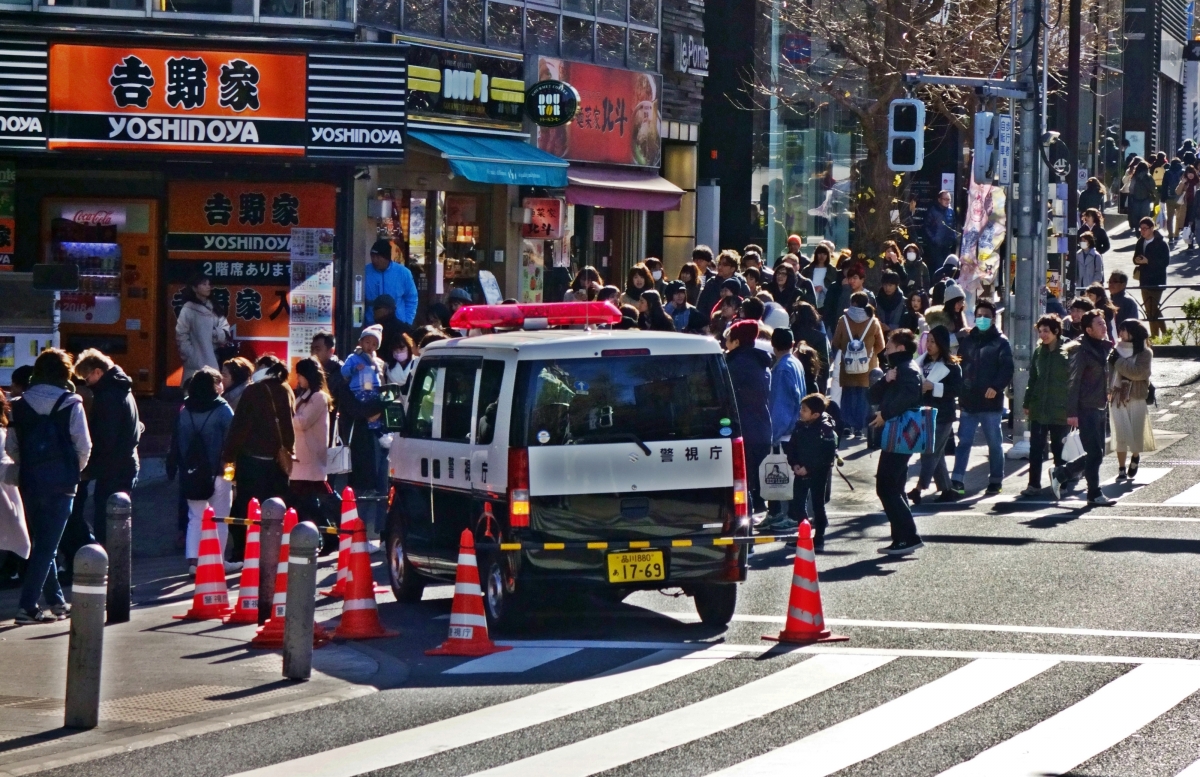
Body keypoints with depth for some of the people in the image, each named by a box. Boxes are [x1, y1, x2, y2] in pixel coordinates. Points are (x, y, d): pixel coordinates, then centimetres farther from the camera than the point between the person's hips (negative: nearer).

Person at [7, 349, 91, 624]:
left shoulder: (20, 404, 3)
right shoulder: (70, 404, -8)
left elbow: (11, 446, 5)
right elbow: (83, 446, -6)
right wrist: (75, 470, 13)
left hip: (29, 481, 4)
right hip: (60, 482, -4)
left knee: (41, 542, 17)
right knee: (47, 546, -2)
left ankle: (56, 601, 25)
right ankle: (27, 606, -9)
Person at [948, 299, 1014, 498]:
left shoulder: (1000, 342, -2)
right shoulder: (967, 340, 12)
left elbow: (1007, 369, -8)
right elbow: (959, 365, 14)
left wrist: (996, 387, -22)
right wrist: (959, 389, 3)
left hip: (990, 401, -4)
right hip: (969, 400, 4)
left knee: (994, 442, 6)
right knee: (964, 441, 0)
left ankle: (995, 481, 15)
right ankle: (957, 480, -2)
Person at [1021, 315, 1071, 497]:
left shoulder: (1067, 353, -7)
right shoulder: (1038, 352, 8)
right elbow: (1032, 378, 13)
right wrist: (1027, 403, 8)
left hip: (1060, 411, -4)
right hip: (1039, 409, 4)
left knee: (1059, 448, 8)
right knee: (1036, 448, 0)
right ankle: (1034, 484, 2)